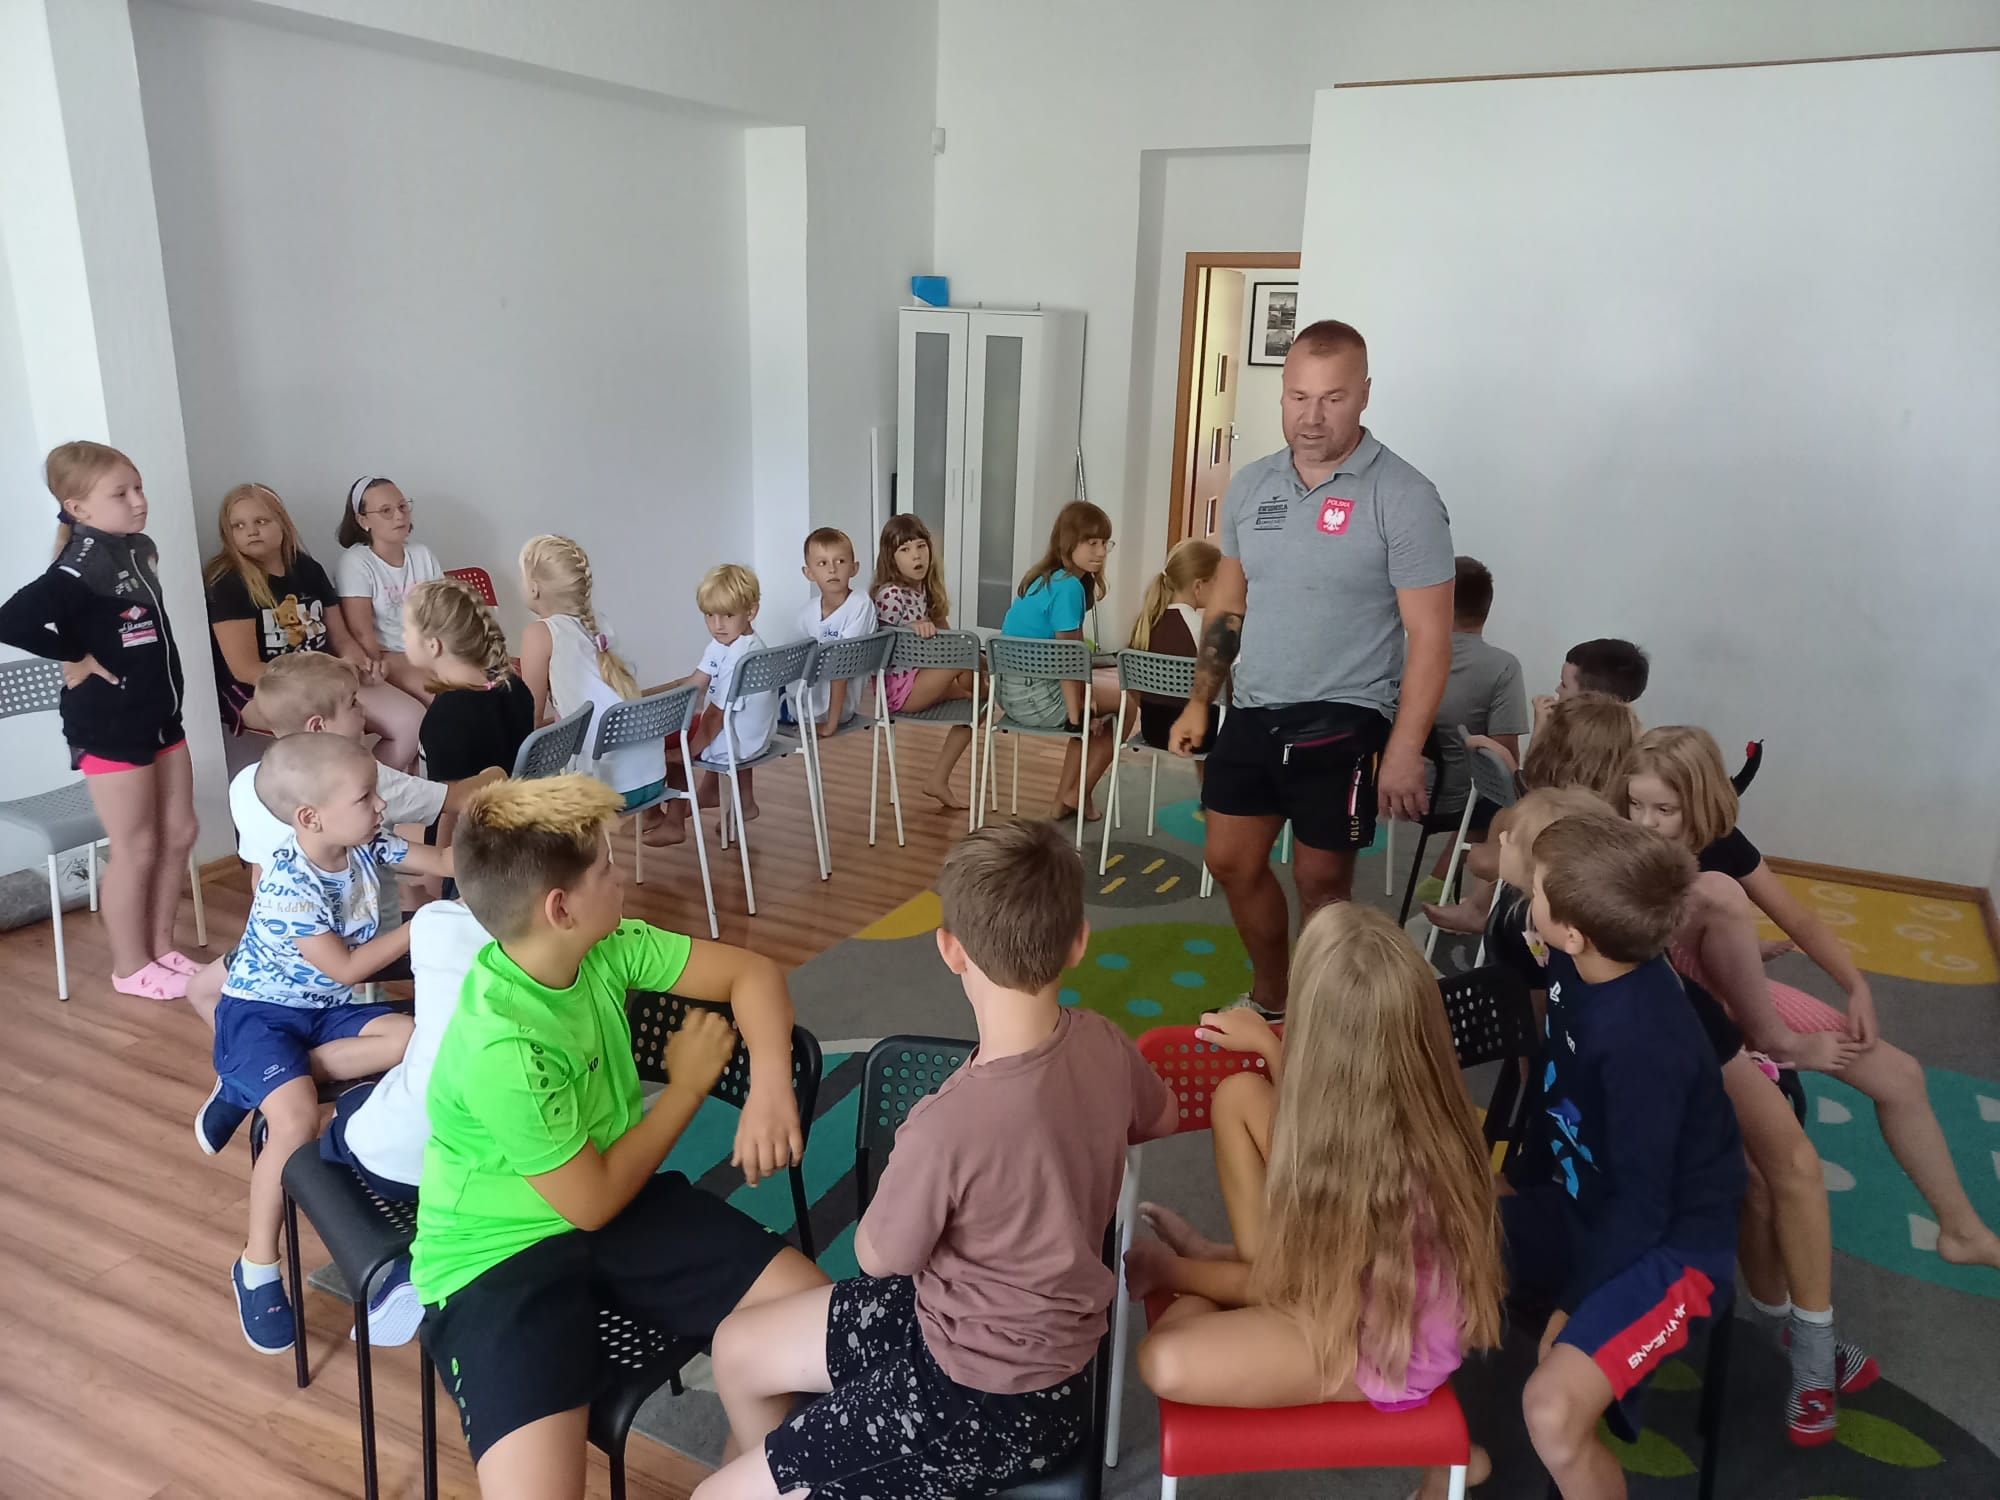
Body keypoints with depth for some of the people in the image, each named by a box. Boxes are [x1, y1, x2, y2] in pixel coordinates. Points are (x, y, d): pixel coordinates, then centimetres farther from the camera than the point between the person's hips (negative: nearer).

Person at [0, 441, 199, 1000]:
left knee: (179, 833, 14)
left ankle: (161, 947, 30)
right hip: (109, 726, -8)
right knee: (136, 848, 3)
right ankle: (130, 967, 20)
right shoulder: (82, 566, -21)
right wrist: (76, 658, -20)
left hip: (160, 715, 8)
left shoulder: (140, 548, 5)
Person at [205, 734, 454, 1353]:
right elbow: (349, 966, -25)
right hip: (261, 1012, -7)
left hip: (328, 1008, 7)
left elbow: (442, 860, 0)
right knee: (298, 1121, -29)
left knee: (413, 1037, -22)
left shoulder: (365, 844, -7)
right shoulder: (287, 885, -27)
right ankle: (257, 1267, -7)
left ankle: (248, 1086, -9)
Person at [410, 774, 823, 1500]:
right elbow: (592, 1204, -19)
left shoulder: (604, 946, -9)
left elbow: (752, 972, -2)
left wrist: (769, 1088, -19)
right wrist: (689, 1084, -10)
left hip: (617, 1200, 6)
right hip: (501, 1250, -6)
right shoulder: (501, 1049, -29)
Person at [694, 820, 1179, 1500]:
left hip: (996, 1402, -7)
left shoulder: (950, 1124, -35)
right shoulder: (1103, 1043, -14)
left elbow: (880, 1255, -14)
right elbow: (1162, 1117, 10)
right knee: (738, 1347, 19)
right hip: (1036, 1328, 8)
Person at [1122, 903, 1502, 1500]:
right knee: (1238, 1095, -2)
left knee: (1167, 1363, -25)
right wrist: (1268, 1044, 10)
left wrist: (1173, 1274, -4)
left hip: (1384, 1339, -7)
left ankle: (1177, 1271, 9)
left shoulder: (1367, 1164, -40)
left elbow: (1287, 1285, -19)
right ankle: (1228, 1258, 17)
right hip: (1369, 1270, 7)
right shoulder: (1418, 1089, -20)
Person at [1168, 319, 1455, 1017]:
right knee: (1231, 861, 13)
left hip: (1342, 724, -5)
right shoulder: (1249, 484, 5)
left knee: (1321, 880, 4)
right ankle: (1269, 996, 36)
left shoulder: (1403, 497, -12)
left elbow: (1429, 636, -12)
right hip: (1251, 714, 6)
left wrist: (1404, 752, -17)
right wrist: (1200, 700, 13)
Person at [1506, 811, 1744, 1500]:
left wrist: (1572, 1305, -12)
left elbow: (1641, 1209, -24)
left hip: (1666, 1245, -8)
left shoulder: (1645, 1043, -34)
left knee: (1552, 1411, -28)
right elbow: (1551, 1086, 6)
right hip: (1581, 1205, 8)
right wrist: (1520, 1191, 16)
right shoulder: (1576, 967, -11)